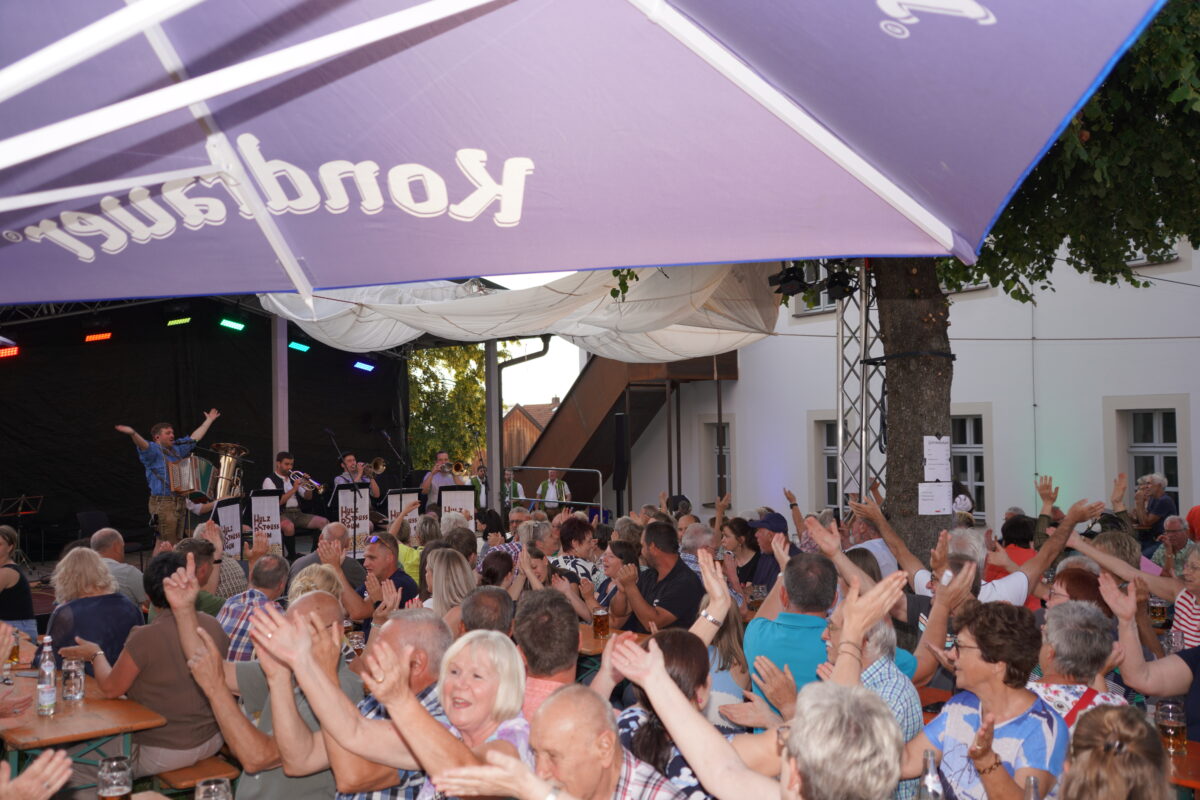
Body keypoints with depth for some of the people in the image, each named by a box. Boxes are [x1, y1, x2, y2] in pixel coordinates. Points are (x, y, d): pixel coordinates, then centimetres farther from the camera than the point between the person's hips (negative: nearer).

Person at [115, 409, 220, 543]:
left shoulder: (177, 449, 18)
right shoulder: (153, 450, -4)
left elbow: (195, 437, 27)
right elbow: (143, 445, -25)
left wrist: (209, 420, 34)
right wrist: (133, 434, -45)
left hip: (180, 501, 8)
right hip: (163, 503, -8)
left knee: (178, 541, 9)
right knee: (169, 545, -10)